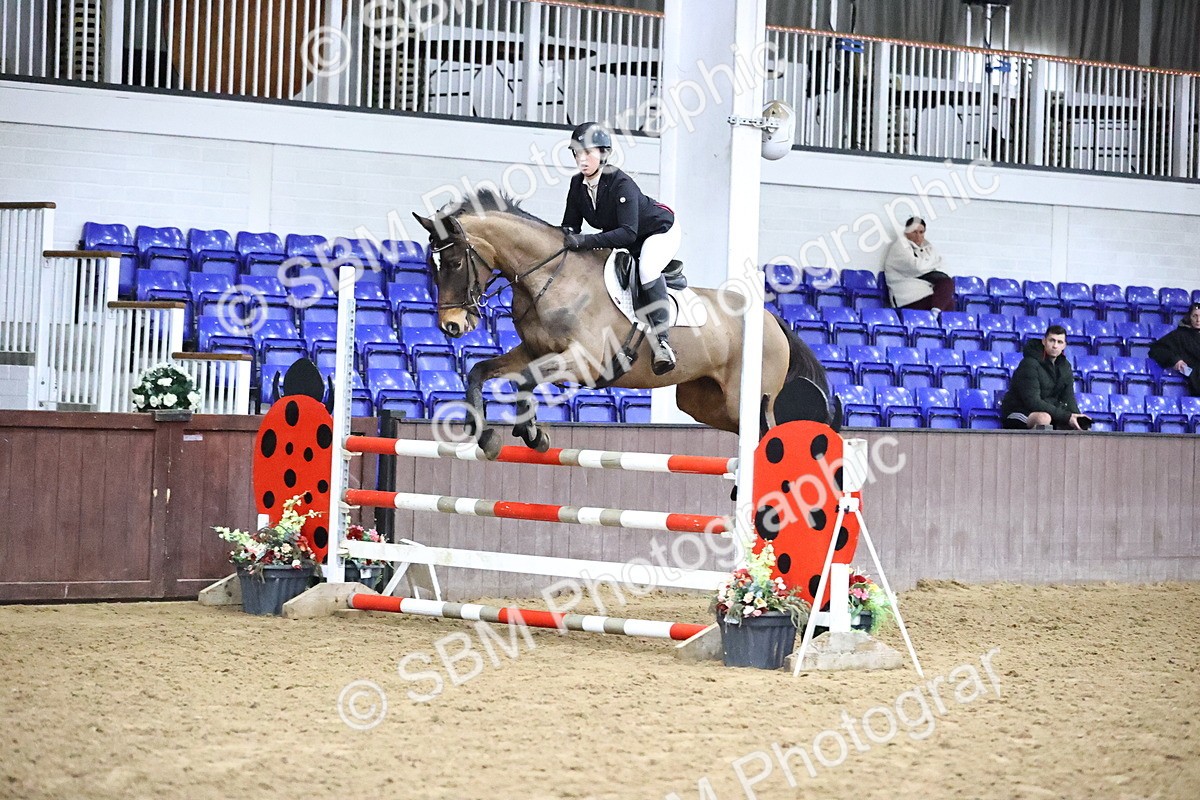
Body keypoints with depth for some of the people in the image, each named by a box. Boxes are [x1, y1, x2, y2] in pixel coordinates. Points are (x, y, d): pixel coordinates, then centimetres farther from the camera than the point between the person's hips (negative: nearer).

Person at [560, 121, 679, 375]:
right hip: (620, 239, 9)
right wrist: (565, 239, -29)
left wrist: (585, 241, -50)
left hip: (660, 231, -9)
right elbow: (570, 226, -4)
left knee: (647, 268, -35)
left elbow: (628, 233, -42)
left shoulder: (622, 184, -34)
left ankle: (662, 341, -35)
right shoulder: (578, 185, -12)